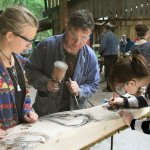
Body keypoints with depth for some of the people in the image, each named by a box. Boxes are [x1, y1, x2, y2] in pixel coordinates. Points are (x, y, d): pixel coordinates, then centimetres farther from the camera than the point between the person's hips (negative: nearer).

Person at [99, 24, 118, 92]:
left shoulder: (105, 35, -11)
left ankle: (109, 88, -1)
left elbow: (103, 46, -15)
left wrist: (100, 52, 2)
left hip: (108, 55, -7)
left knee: (108, 72, -3)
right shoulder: (114, 35, 12)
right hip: (115, 54, 7)